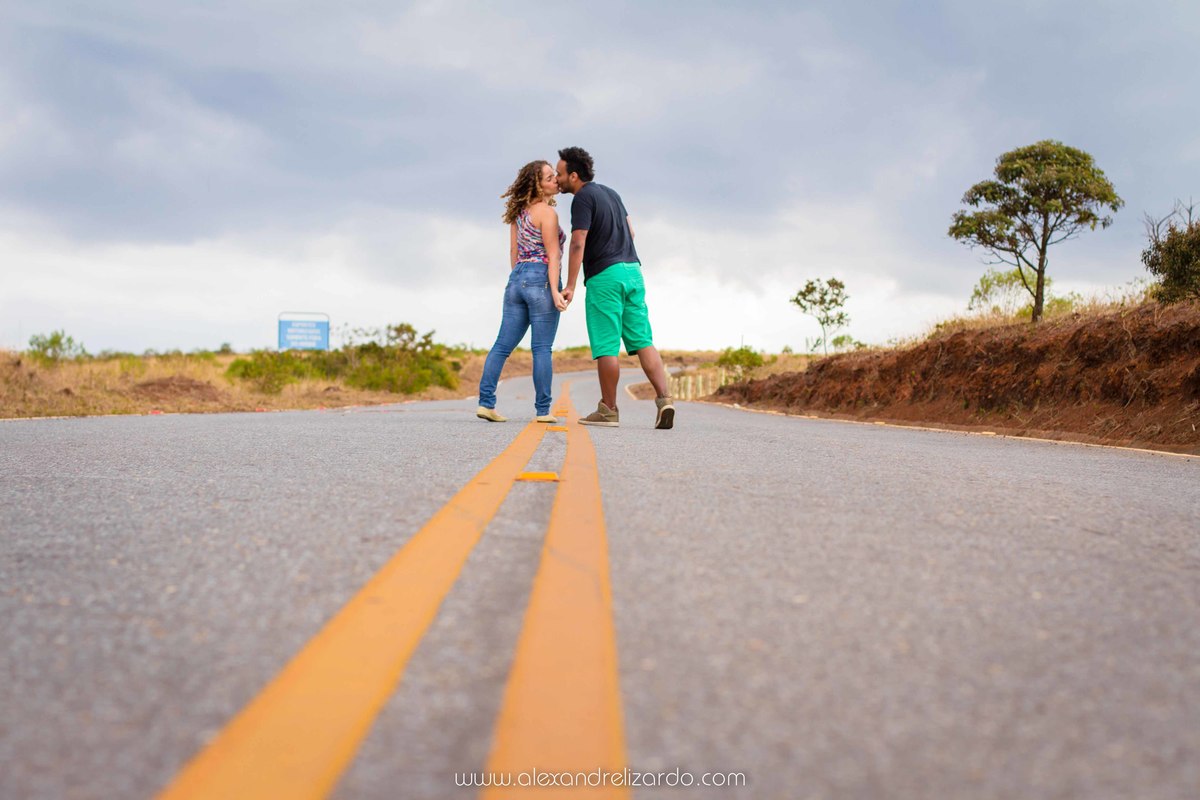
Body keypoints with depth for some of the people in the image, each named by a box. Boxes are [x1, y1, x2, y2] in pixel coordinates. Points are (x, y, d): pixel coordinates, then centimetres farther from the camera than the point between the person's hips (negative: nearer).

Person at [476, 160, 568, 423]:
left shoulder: (519, 211, 15)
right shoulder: (547, 212, -7)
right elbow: (553, 255, -13)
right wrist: (555, 291, -17)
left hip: (518, 278, 7)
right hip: (542, 279, -7)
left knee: (502, 345, 5)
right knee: (542, 349, -4)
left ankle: (485, 402, 0)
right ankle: (542, 410, -1)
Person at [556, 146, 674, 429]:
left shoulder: (583, 198, -8)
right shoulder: (610, 193, 17)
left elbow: (578, 244, -16)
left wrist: (570, 286, -18)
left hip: (604, 276, -8)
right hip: (632, 270, 8)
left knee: (605, 346, -1)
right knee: (642, 340, 4)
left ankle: (608, 410, 5)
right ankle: (664, 398, -9)